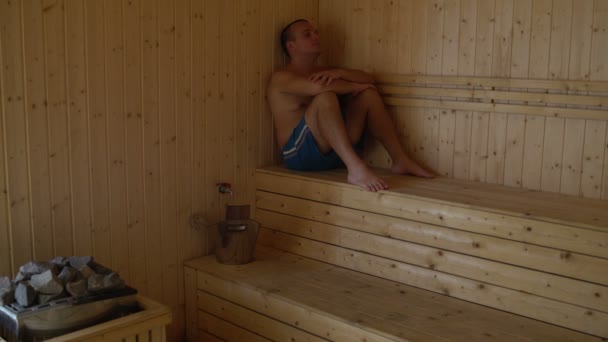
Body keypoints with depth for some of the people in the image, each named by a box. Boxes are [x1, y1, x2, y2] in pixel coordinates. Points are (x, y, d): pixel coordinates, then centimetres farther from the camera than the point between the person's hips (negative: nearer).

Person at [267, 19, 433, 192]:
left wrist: (340, 73, -10)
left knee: (368, 93, 0)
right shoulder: (281, 77, -4)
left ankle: (400, 160, -7)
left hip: (336, 154, 7)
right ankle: (356, 168, -43)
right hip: (302, 154, -7)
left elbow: (368, 79, 9)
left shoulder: (324, 73, 20)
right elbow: (318, 87, -25)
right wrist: (354, 87, -10)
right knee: (325, 96, -29)